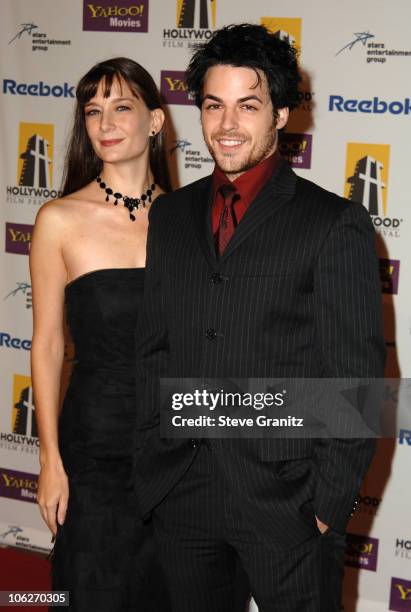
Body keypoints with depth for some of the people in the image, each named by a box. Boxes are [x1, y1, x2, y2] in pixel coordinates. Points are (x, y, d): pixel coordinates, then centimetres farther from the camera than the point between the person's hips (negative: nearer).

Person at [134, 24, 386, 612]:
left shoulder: (335, 224, -6)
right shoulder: (170, 215, 10)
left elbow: (355, 380, -8)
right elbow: (152, 347, 12)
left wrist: (329, 504, -11)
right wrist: (147, 463, 6)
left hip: (285, 497, -4)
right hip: (179, 493, 4)